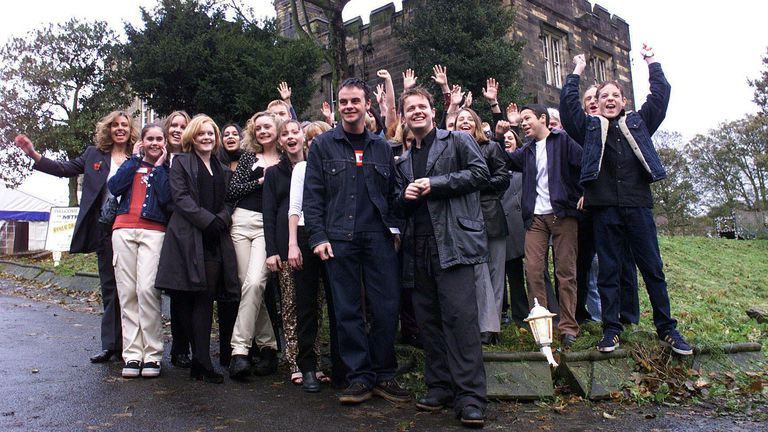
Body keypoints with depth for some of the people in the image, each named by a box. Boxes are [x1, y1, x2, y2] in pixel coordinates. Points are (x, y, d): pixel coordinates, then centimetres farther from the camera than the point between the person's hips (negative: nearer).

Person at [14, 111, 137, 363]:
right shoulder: (94, 154, 12)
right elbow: (65, 169, 11)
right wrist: (33, 154, 6)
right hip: (105, 230, 3)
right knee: (109, 287, 7)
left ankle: (120, 343, 10)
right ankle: (111, 345, 12)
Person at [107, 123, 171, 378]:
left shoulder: (168, 168, 13)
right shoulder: (132, 164, 20)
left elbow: (167, 198, -5)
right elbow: (114, 187, 2)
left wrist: (159, 166, 2)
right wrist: (135, 158, 6)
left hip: (154, 232, -3)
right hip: (124, 230, 3)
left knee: (146, 288, -17)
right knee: (126, 292, -2)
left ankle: (152, 354, -10)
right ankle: (132, 354, 2)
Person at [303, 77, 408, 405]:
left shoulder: (382, 147, 13)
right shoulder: (323, 145, 6)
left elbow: (392, 193, 14)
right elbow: (312, 195, 2)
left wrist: (395, 230, 2)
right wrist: (318, 236, -7)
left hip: (379, 238, 2)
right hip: (339, 239, -1)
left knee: (387, 308, 1)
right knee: (348, 311, 3)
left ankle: (383, 375, 16)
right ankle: (360, 376, 15)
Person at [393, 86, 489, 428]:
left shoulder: (458, 141, 7)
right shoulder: (403, 161, 22)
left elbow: (480, 173, -5)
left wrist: (434, 184, -10)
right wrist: (405, 197, 0)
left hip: (453, 241, -6)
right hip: (419, 246, 6)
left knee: (460, 316, -12)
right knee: (428, 319, 8)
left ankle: (470, 397, -6)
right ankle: (439, 387, 18)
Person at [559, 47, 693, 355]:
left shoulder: (638, 122, 17)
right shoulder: (591, 127, 14)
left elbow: (661, 93, 13)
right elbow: (568, 102, 7)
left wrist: (651, 61, 18)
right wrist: (578, 71, 13)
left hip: (638, 204, 1)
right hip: (604, 207, 0)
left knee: (653, 267, 3)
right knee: (608, 269, 4)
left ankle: (667, 328, 13)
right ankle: (611, 329, 12)